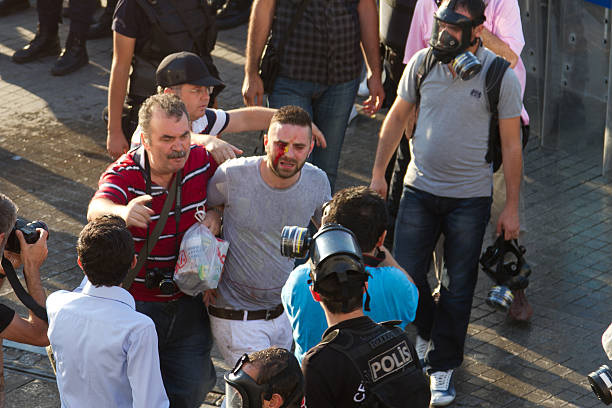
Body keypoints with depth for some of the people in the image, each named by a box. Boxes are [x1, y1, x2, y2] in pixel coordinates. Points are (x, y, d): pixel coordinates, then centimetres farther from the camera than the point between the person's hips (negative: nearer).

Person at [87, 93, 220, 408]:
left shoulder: (202, 161, -8)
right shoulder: (123, 175, -19)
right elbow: (96, 210, -39)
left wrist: (216, 214, -12)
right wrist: (122, 213, -63)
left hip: (187, 304, 3)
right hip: (136, 303, -3)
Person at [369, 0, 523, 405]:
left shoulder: (500, 77, -13)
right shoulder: (422, 63, -5)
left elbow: (511, 144, -6)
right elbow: (397, 118, 9)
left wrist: (512, 207, -5)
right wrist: (378, 172, 10)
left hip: (470, 197, -3)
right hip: (420, 188, 3)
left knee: (458, 286, 3)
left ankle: (443, 365, 20)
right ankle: (431, 333, 35)